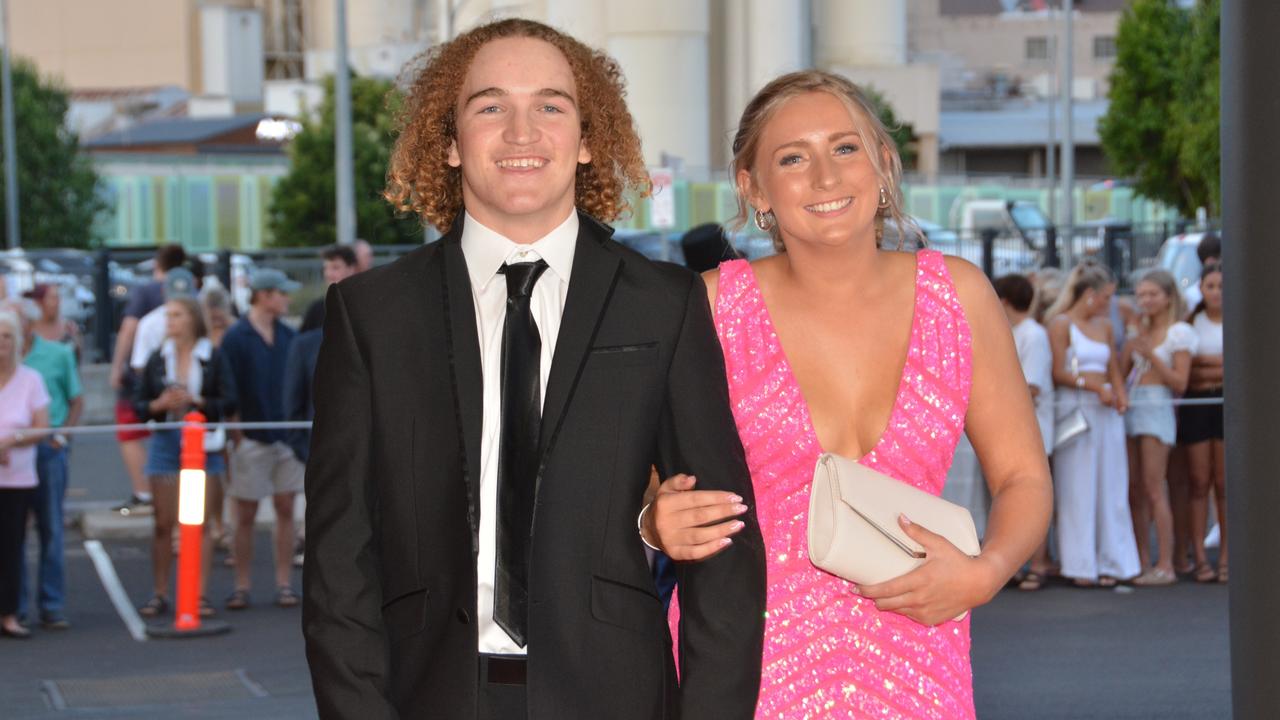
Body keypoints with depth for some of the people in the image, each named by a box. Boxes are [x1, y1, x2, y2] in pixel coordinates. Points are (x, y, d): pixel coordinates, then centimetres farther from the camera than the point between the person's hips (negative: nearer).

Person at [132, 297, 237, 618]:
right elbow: (138, 404, 7)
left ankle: (200, 594, 3)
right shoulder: (157, 360, 7)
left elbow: (229, 402, -4)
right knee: (163, 522, 2)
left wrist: (195, 401, -16)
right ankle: (159, 594, 8)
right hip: (165, 443, 2)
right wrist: (159, 405, -13)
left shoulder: (213, 357, 0)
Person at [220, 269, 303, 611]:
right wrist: (236, 435, -11)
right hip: (252, 438, -4)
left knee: (286, 509, 4)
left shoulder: (288, 336, 9)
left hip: (287, 437, 4)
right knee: (246, 515, 1)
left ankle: (284, 584, 9)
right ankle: (241, 586, 7)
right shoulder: (236, 338, -6)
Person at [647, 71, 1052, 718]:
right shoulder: (714, 304, -3)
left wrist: (983, 575, -10)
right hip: (749, 662, -1)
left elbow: (1023, 478, 8)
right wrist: (660, 525, -19)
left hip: (914, 667, 1)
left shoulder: (956, 294, 2)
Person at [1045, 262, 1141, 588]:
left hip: (1106, 413, 6)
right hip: (1074, 410, -6)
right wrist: (1095, 386, -19)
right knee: (1077, 489, -2)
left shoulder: (1105, 327, 16)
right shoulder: (1061, 324, -3)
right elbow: (1057, 373, -10)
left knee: (1110, 487, 4)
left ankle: (1110, 563, 9)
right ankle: (1080, 566, 2)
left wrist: (1120, 395, -3)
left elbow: (1113, 371, 17)